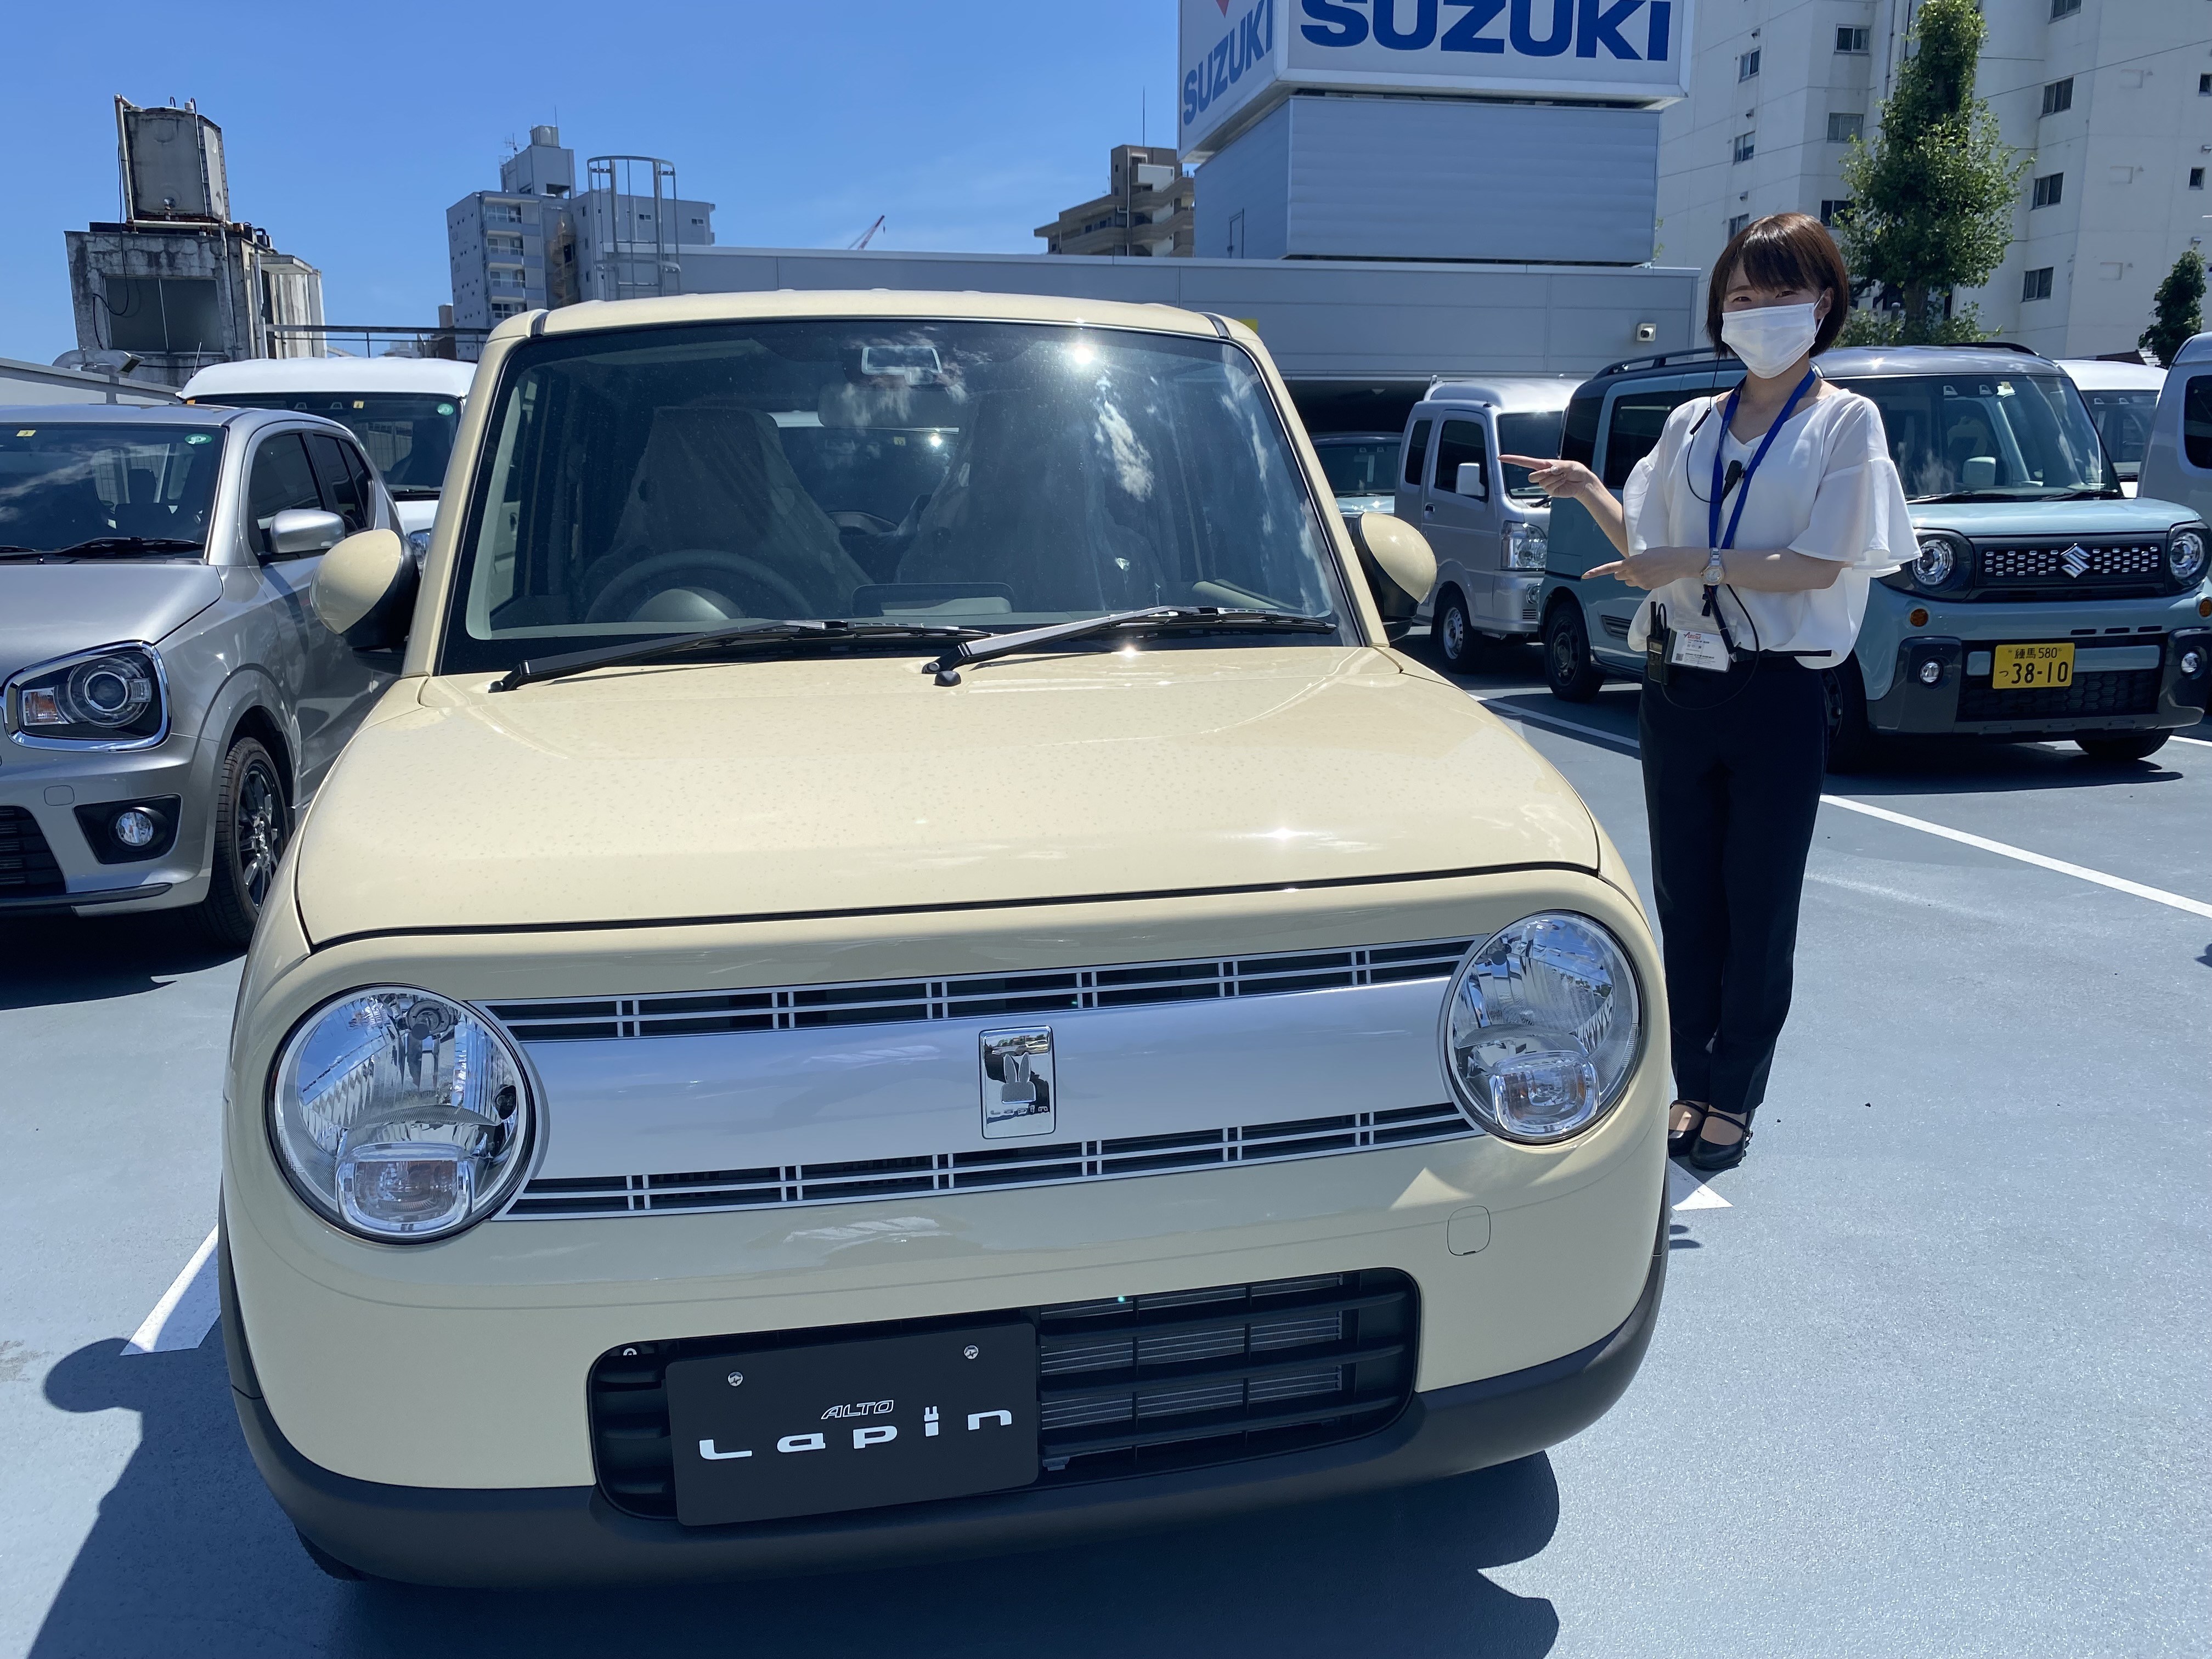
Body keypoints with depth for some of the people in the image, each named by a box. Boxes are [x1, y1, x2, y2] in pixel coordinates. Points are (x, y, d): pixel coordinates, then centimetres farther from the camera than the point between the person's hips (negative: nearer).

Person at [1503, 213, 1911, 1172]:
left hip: (1779, 691, -4)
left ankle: (1735, 1097, 15)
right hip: (1679, 686, 4)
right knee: (1685, 898, 8)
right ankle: (1692, 1083, 20)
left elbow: (1817, 566, -11)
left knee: (1758, 905, 3)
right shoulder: (1692, 424, 12)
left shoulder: (1845, 423, 0)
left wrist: (1694, 563, -17)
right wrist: (1588, 492, 3)